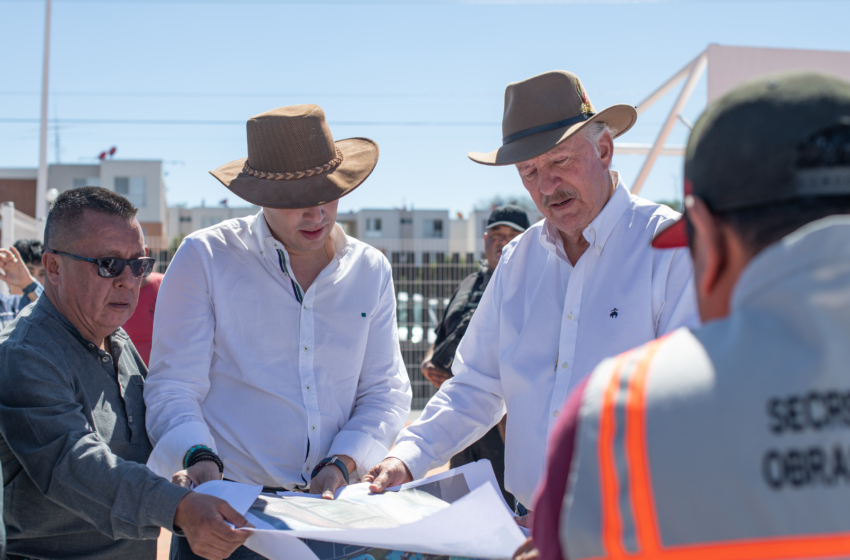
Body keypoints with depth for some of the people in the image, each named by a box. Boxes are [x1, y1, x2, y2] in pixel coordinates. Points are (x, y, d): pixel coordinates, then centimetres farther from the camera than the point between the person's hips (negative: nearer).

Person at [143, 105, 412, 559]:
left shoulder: (371, 270, 8)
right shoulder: (204, 258, -2)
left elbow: (386, 391, 9)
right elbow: (174, 386, -5)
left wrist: (342, 465, -7)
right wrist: (199, 458, -23)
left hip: (332, 505, 3)